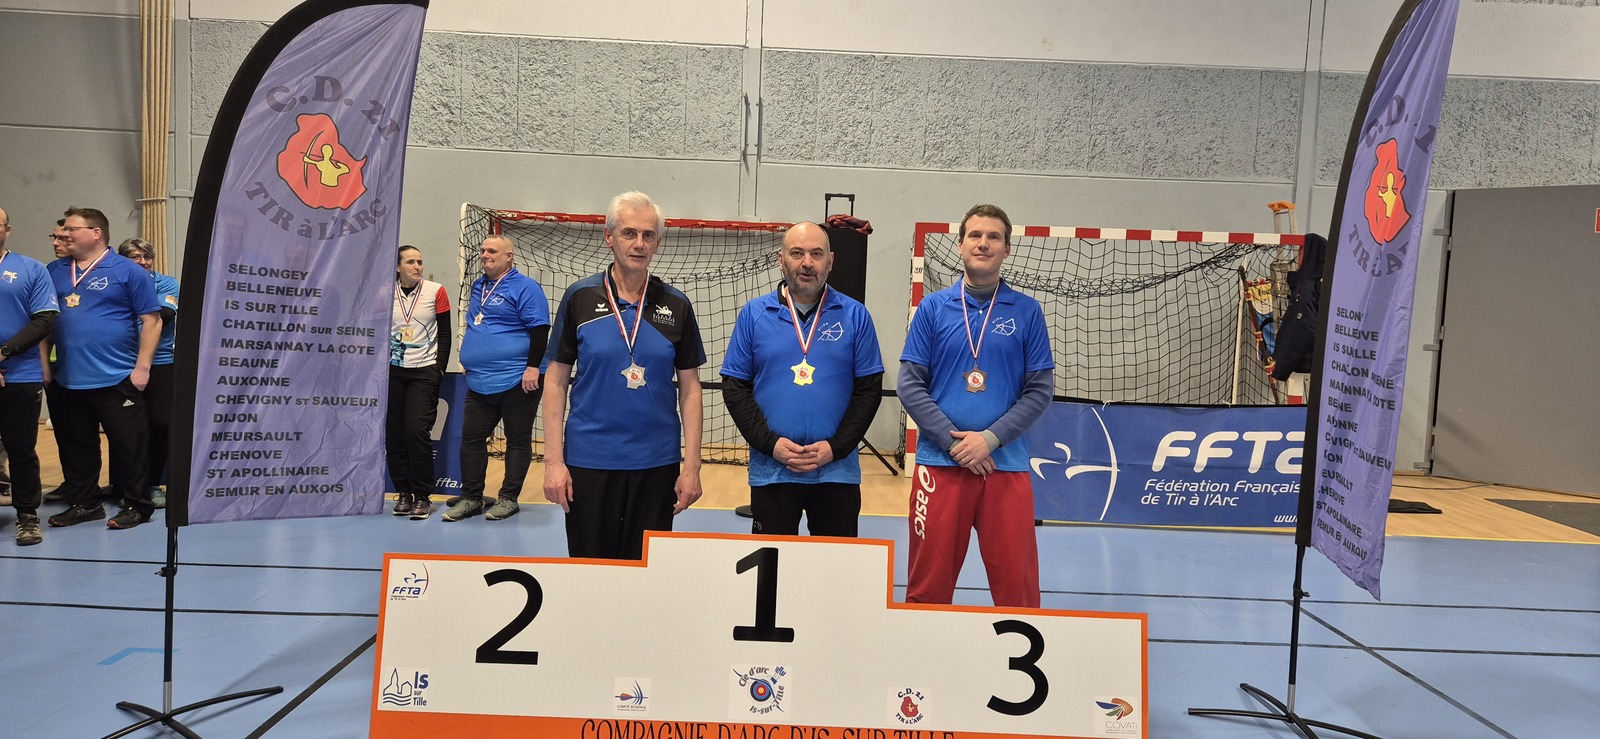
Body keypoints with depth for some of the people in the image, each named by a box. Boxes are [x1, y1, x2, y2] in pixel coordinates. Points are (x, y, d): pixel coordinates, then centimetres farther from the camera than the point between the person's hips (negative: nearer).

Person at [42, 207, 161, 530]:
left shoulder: (128, 271, -3)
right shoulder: (54, 271, 11)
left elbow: (151, 320, -5)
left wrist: (142, 367, -10)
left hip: (117, 379, -5)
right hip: (68, 380, 5)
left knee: (128, 444, -1)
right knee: (75, 445, 13)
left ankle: (136, 505, 10)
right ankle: (83, 504, 25)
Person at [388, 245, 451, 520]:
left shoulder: (436, 292, -1)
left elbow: (445, 334, 1)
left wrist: (439, 369, -6)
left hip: (424, 371, -3)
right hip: (392, 372, 3)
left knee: (417, 431, -12)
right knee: (394, 433, 3)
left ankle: (423, 496, -3)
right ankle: (404, 492, 15)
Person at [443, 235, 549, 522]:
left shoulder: (524, 287, -8)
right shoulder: (478, 286, 17)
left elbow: (539, 328, -14)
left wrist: (532, 367, -19)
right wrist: (468, 361, 25)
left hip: (516, 381, -8)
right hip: (479, 381, 8)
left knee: (518, 441, 3)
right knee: (471, 439, 8)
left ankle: (509, 498, 11)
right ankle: (471, 498, 17)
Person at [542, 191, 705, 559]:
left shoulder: (676, 305, 3)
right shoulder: (579, 297, 0)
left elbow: (690, 388, 4)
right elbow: (556, 380, 1)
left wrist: (691, 465, -2)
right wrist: (553, 460, -5)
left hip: (657, 464, 1)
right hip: (588, 461, -1)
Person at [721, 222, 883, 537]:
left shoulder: (855, 316, 3)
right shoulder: (753, 314, 4)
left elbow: (869, 389, 2)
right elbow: (734, 388, 3)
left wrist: (836, 447, -9)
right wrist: (770, 443, -9)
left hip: (838, 472, 0)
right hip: (770, 472, 0)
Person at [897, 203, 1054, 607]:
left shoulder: (1026, 311, 5)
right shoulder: (933, 307, 5)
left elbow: (1039, 390, 2)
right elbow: (910, 385, 1)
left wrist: (990, 438, -11)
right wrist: (953, 441, -9)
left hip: (1006, 466, 0)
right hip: (939, 463, 0)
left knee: (1018, 589, 2)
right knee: (928, 588, 7)